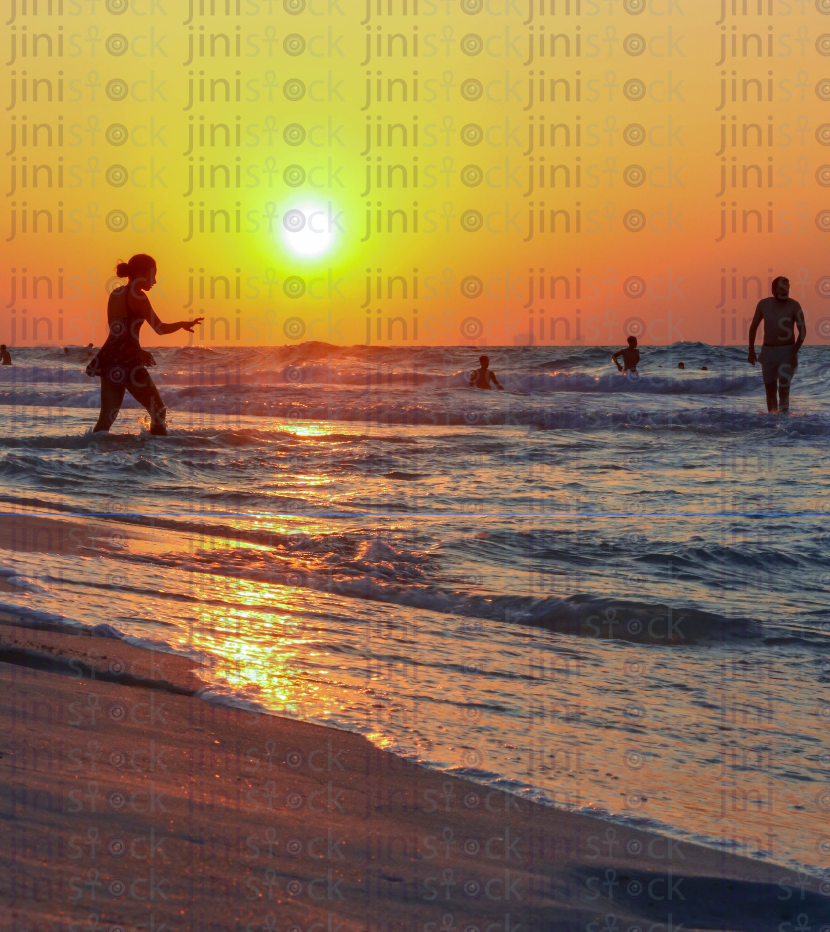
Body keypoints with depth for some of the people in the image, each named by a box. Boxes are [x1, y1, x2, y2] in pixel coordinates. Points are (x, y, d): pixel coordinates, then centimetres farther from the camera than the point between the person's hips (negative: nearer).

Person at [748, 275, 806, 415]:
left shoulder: (793, 306, -10)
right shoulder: (764, 304, -1)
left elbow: (802, 330, -7)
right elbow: (754, 326, 10)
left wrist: (794, 352, -16)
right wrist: (751, 350, 7)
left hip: (787, 351, -3)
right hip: (768, 351, 3)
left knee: (784, 387, -11)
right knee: (770, 388, 5)